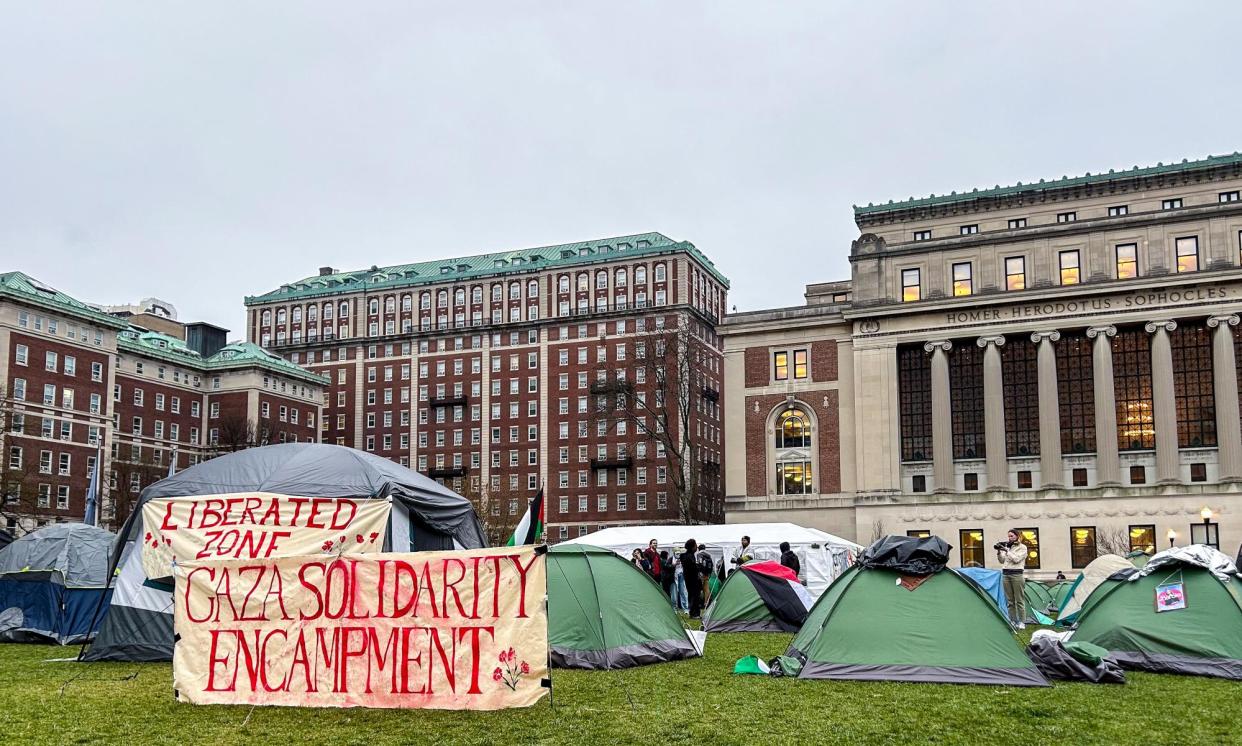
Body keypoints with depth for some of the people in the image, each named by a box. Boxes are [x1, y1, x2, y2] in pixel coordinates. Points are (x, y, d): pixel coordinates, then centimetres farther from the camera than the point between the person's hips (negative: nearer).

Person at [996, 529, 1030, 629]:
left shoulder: (1022, 547, -2)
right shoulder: (1007, 546, 14)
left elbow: (1016, 559, -14)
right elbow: (1002, 561, 13)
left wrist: (1006, 551, -15)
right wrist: (999, 551, -2)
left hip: (1016, 574, -6)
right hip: (1005, 574, 6)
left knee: (1019, 600, -3)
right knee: (1010, 600, 6)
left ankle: (1021, 622, 0)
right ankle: (1012, 621, 10)